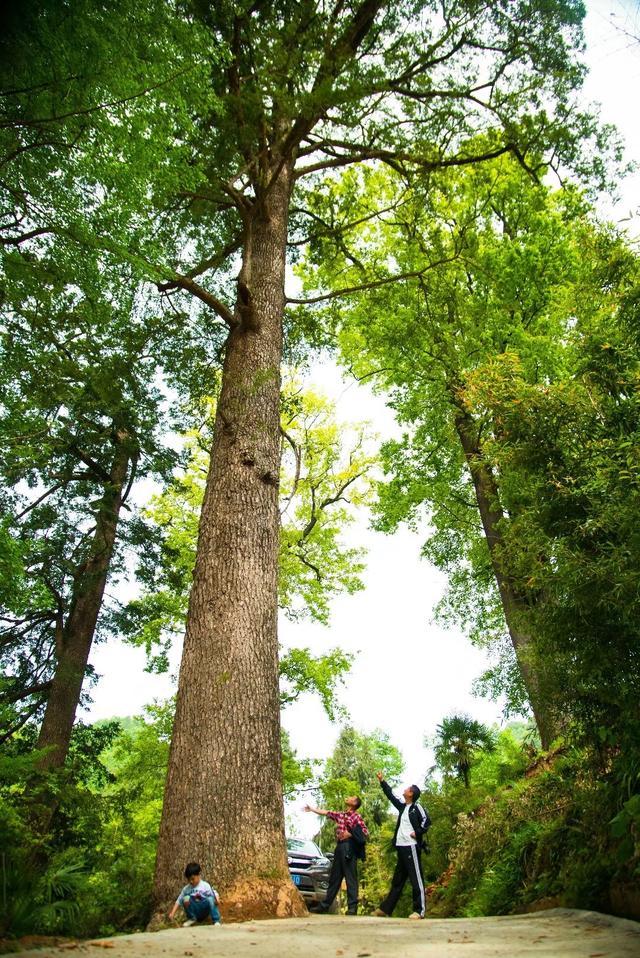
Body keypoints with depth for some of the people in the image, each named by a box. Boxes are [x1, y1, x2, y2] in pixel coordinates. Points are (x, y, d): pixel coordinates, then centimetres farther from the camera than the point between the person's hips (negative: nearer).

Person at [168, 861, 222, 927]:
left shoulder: (205, 886, -9)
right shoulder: (186, 889, -1)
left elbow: (214, 894, -7)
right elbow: (179, 901, 3)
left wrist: (217, 899, -29)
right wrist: (172, 913, -8)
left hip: (205, 911, -3)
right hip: (194, 911, 3)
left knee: (210, 899, -32)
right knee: (186, 898, -23)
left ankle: (216, 921, -19)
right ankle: (192, 918, 1)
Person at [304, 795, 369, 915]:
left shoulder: (356, 816, 0)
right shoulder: (339, 815, 19)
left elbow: (365, 832, -7)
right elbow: (324, 812, 28)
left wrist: (350, 834, -16)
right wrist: (311, 808, 34)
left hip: (349, 847, -7)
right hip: (339, 847, 7)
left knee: (350, 877, -8)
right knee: (334, 877, 13)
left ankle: (352, 906, -7)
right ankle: (325, 904, 20)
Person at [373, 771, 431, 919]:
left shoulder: (417, 806, -5)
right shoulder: (402, 806, 16)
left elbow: (427, 821, -15)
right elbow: (391, 796, 23)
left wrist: (417, 833, -15)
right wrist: (381, 781, 24)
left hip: (411, 847, -9)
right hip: (401, 847, 9)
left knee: (416, 879, -6)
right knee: (397, 880, 14)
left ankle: (419, 910, -2)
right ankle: (385, 909, 19)